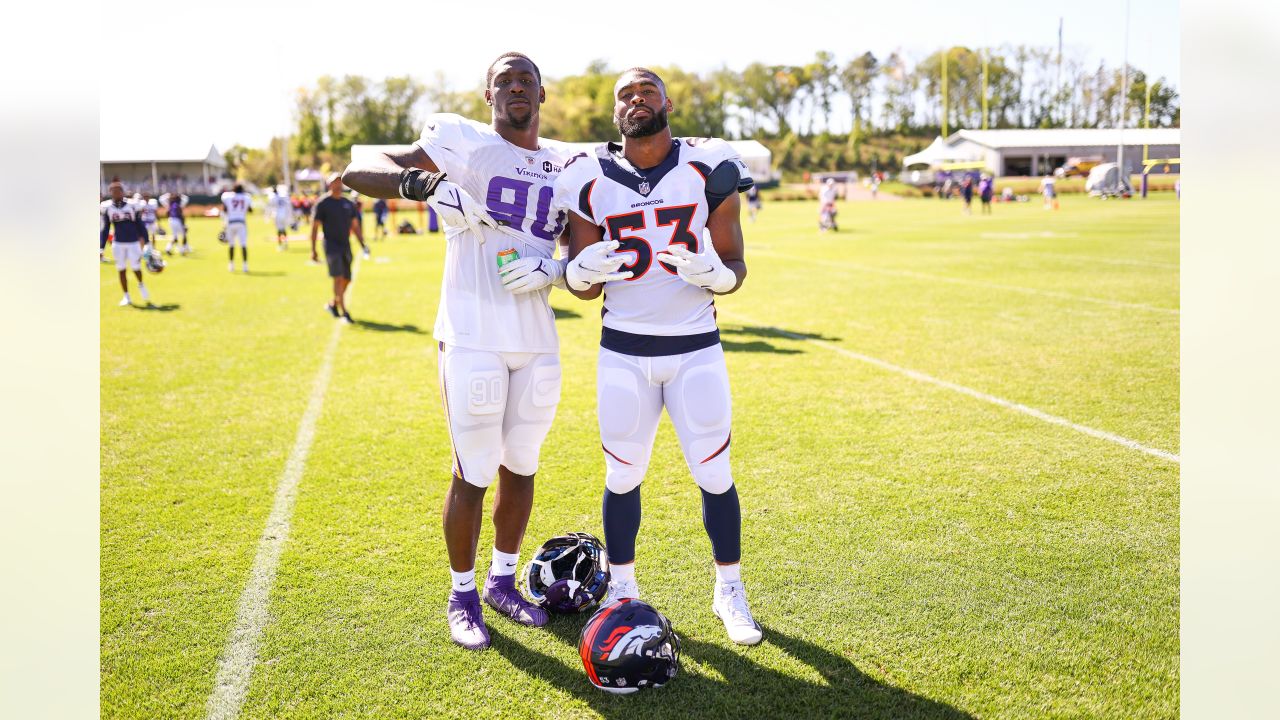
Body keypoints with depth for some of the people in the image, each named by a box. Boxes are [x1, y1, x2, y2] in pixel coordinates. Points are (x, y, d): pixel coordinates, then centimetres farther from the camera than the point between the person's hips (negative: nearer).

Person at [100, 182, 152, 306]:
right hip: (118, 244, 2)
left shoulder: (132, 206, -4)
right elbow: (104, 230, 6)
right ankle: (126, 297, 16)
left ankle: (141, 285, 29)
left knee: (136, 268, -4)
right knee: (122, 270, 6)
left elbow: (140, 226, 2)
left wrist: (144, 243, -2)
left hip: (134, 243, -2)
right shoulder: (107, 208, 0)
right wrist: (101, 248, 3)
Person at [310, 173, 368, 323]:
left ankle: (333, 304, 29)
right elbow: (314, 227, -4)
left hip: (346, 246, 6)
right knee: (338, 278, -14)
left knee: (346, 280, 8)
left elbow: (355, 226, 18)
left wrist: (363, 245, 9)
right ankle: (344, 312, -14)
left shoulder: (349, 204, 14)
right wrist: (313, 250, -10)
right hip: (331, 246, -6)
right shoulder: (323, 203, -3)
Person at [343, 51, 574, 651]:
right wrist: (426, 185, -27)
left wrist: (552, 270, -6)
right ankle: (462, 594, 24)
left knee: (521, 468, 15)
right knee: (474, 475, 2)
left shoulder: (566, 165, 12)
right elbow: (360, 169, -9)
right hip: (473, 340, -5)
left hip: (538, 343, 5)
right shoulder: (463, 142, -3)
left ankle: (502, 582, 36)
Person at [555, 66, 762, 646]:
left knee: (714, 474, 4)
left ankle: (729, 591, 25)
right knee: (623, 476, 9)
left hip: (696, 348, 0)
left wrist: (711, 273, -22)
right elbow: (585, 289, 3)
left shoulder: (709, 170, -3)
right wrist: (582, 271, -20)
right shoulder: (590, 179, -1)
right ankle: (622, 589, 30)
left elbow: (735, 268, 0)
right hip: (623, 352, 1)